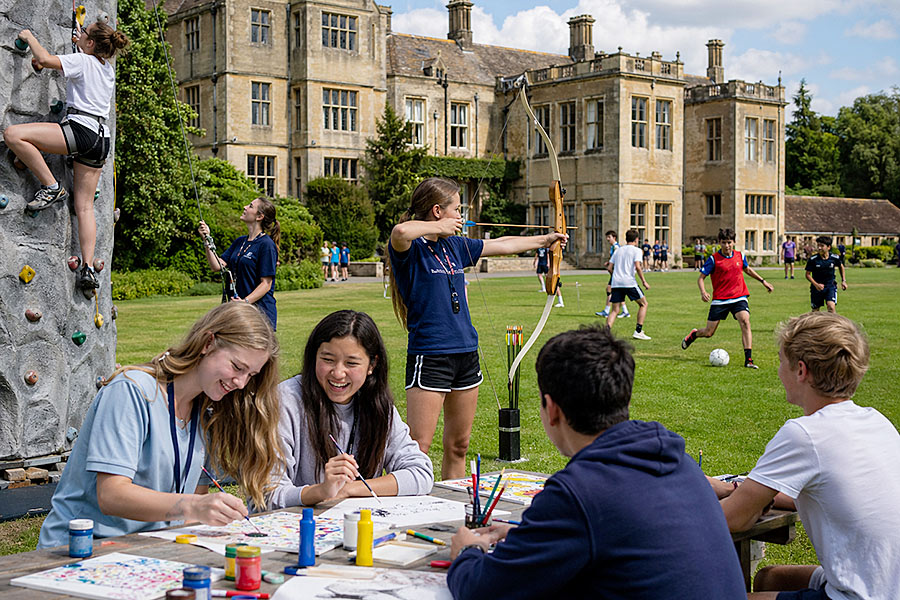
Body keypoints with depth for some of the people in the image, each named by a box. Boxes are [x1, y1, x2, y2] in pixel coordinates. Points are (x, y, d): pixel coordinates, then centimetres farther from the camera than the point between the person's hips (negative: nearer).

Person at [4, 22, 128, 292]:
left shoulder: (82, 61, -3)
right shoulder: (108, 68, 20)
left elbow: (44, 59, -12)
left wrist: (29, 37, 5)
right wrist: (82, 44, 51)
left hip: (81, 129, -9)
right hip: (101, 139, 9)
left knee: (13, 134, -14)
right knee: (85, 205, 6)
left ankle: (52, 187, -11)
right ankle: (89, 269, -2)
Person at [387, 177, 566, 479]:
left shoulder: (454, 246, 14)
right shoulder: (410, 249, -9)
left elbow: (501, 245, 27)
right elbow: (400, 232, -34)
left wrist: (545, 239, 38)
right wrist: (439, 227, -16)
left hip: (466, 353, 8)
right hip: (429, 356, -8)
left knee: (458, 446, 14)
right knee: (418, 448, -10)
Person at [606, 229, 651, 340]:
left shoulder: (618, 250, 20)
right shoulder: (636, 250, 3)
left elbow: (610, 268, 15)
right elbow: (637, 267, -11)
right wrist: (644, 282, -4)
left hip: (616, 283, 5)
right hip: (629, 282, -5)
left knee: (615, 310, 4)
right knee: (643, 304, 13)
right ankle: (638, 331, 7)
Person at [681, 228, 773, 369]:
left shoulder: (740, 256, 5)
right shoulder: (713, 259, -7)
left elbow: (748, 270, 26)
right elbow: (701, 278, -5)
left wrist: (763, 281, 24)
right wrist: (703, 292, -23)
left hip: (739, 298, 2)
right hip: (719, 300, -2)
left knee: (745, 322, -24)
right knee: (708, 332, 2)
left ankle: (748, 359, -23)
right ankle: (694, 334, 40)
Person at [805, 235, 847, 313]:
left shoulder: (835, 258, -6)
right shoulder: (813, 260, -11)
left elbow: (841, 266, 16)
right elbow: (808, 274, -5)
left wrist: (843, 281, 13)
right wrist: (816, 284, -19)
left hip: (830, 286, 0)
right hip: (817, 288, 0)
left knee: (831, 307, -20)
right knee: (815, 310, 10)